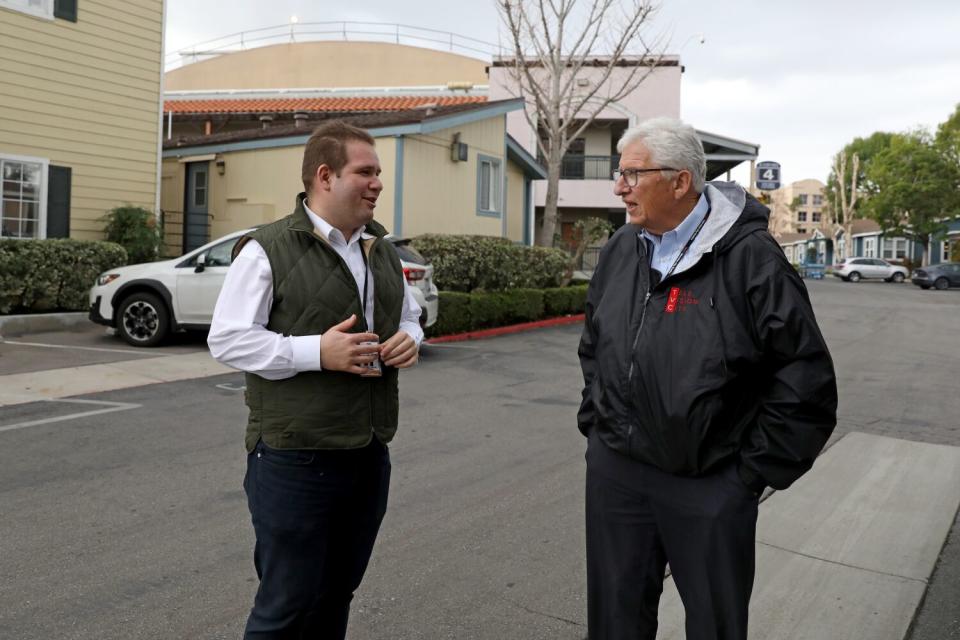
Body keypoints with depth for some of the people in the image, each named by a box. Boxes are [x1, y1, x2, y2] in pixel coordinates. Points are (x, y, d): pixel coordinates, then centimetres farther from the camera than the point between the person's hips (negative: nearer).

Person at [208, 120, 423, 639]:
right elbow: (227, 340, -12)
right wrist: (317, 352, -22)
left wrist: (410, 340, -1)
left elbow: (409, 316, 23)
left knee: (336, 597, 18)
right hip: (294, 460, -6)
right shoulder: (268, 250, -10)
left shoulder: (383, 252, 12)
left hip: (370, 457, 7)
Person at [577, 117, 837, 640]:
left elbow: (805, 376, -13)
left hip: (711, 484, -5)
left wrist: (754, 470, -10)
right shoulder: (621, 249, 5)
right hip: (615, 470, 5)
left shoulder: (749, 256, -14)